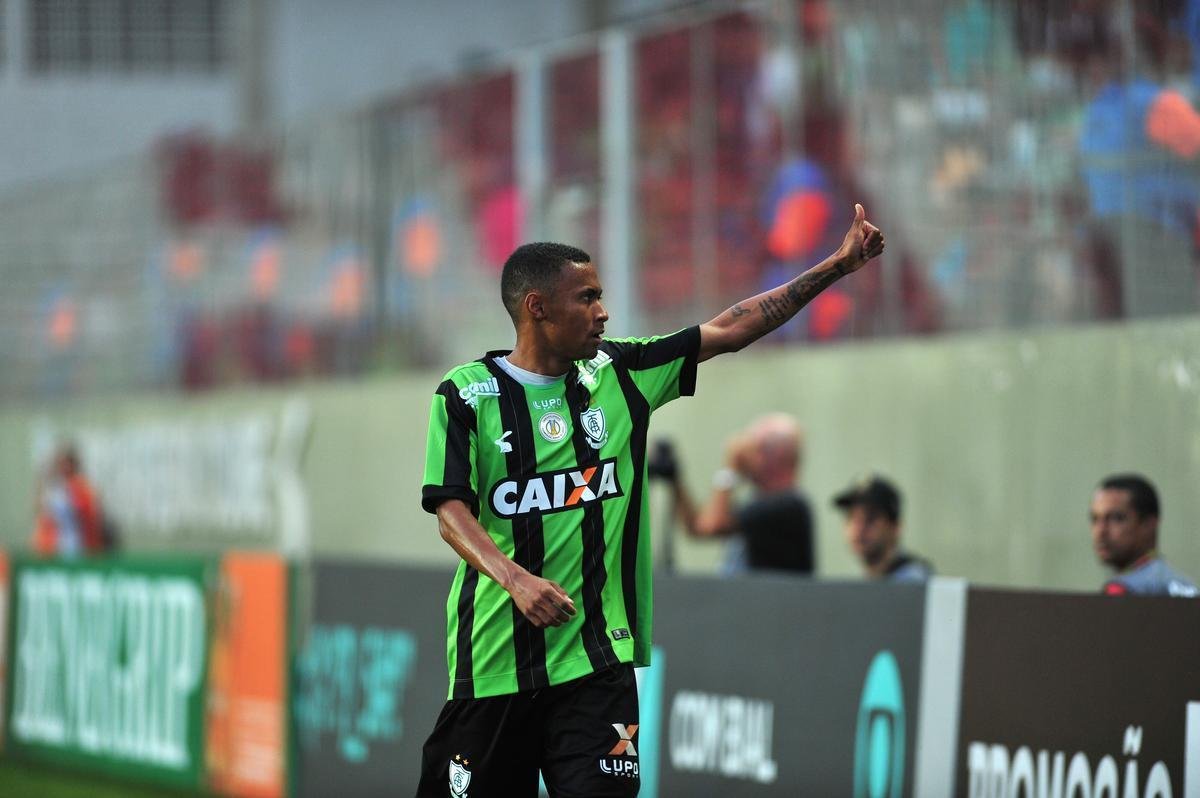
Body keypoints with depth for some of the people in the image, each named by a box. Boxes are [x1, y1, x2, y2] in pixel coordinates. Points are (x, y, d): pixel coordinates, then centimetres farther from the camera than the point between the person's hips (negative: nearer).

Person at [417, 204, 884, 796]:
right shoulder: (466, 395, -2)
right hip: (493, 657, -2)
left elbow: (729, 330, 10)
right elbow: (451, 513, -10)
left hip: (598, 658, 2)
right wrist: (515, 578, -28)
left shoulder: (619, 374, 9)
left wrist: (838, 265, 5)